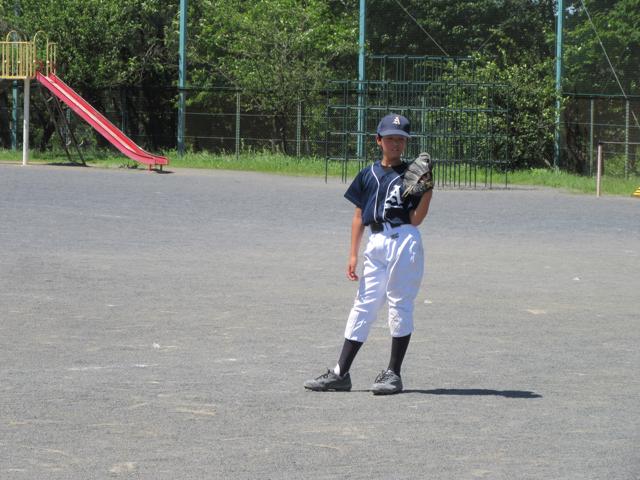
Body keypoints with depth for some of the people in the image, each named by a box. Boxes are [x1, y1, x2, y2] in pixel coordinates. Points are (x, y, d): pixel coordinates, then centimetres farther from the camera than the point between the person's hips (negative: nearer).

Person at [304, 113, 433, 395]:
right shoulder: (368, 175, 12)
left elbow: (415, 219, -3)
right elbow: (359, 216, 13)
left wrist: (428, 193, -17)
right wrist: (353, 253, 8)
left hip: (404, 242, -3)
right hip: (375, 244, 3)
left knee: (400, 305, -1)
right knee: (364, 306, 4)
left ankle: (393, 373, 6)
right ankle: (340, 374, 3)